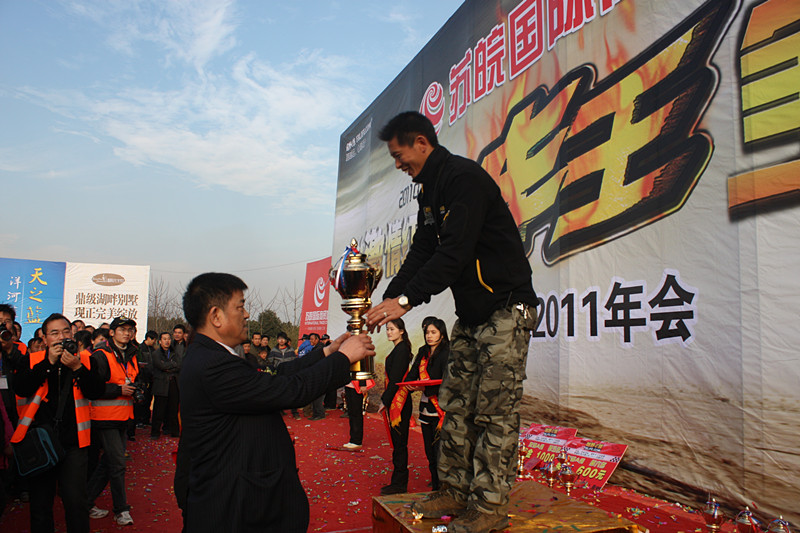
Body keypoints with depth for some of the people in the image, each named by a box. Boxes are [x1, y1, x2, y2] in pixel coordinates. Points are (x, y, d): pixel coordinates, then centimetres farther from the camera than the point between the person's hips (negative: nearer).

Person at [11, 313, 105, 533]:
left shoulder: (84, 360, 4)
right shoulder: (32, 361, 4)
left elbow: (96, 392, -7)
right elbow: (21, 388, -12)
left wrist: (77, 368, -18)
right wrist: (49, 362, -17)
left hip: (72, 443, -1)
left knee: (76, 502, -2)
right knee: (40, 503, 13)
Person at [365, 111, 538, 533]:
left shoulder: (465, 178, -16)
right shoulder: (430, 191, 15)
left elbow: (454, 252, -25)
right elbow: (421, 253, 12)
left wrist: (406, 300, -27)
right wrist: (386, 301, 2)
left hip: (505, 309, -10)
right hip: (470, 315, 10)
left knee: (494, 411, -4)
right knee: (456, 404, 11)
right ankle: (456, 491, 22)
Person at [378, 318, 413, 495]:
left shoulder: (401, 350, -14)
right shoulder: (399, 349, 15)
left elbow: (395, 379, -18)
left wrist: (385, 401, -15)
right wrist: (384, 398, 16)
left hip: (398, 401, -10)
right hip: (395, 401, 10)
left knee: (399, 442, -2)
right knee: (398, 442, 13)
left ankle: (399, 483, 5)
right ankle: (399, 481, 21)